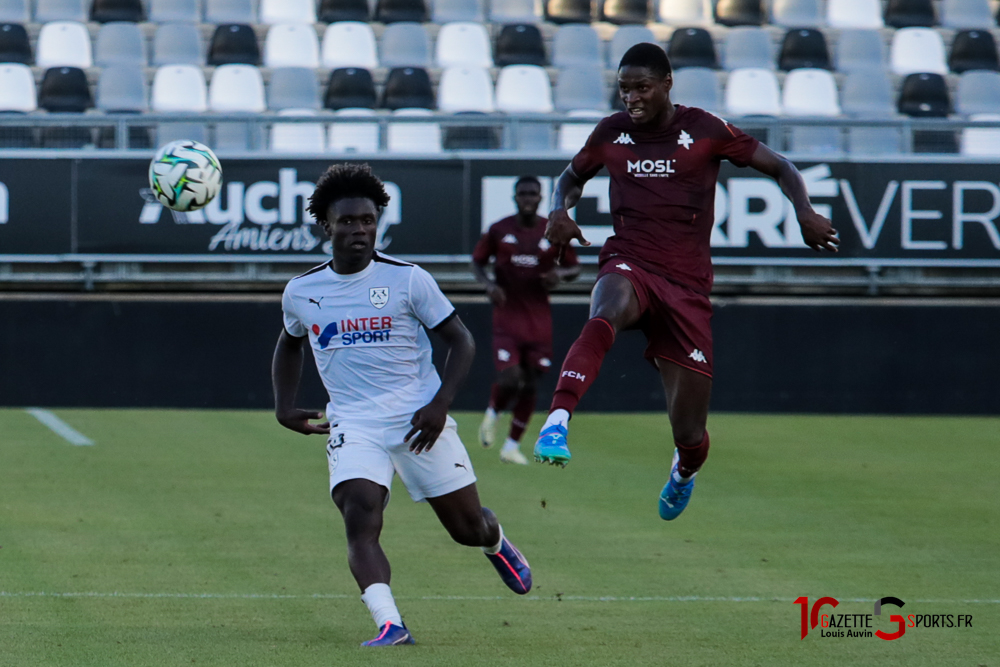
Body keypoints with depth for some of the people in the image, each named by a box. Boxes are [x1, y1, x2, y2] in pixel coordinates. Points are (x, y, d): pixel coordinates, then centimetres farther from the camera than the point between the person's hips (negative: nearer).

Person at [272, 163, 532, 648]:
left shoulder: (408, 279, -5)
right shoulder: (300, 292, 4)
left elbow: (461, 341, 0)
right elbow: (290, 345, 25)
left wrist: (440, 404, -13)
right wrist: (284, 409, 13)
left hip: (419, 420, -1)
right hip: (353, 424, 1)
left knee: (468, 528, 7)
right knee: (359, 520, -24)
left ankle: (494, 541, 45)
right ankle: (389, 625, -32)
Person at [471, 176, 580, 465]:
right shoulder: (499, 230, 0)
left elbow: (574, 267, 11)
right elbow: (477, 262, 9)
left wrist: (561, 273, -13)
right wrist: (488, 284, -11)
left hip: (539, 318, 2)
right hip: (507, 314, -2)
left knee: (530, 383, 4)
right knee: (510, 378, -17)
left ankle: (512, 446, 18)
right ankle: (492, 414, 17)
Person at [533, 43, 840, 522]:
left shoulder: (704, 131, 0)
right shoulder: (611, 133, 7)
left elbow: (779, 167, 7)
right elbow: (572, 177, 26)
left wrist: (804, 213, -12)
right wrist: (560, 212, 3)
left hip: (687, 285, -1)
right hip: (628, 266, 1)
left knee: (689, 434, 2)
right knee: (607, 312, -41)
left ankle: (684, 472, 40)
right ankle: (557, 421, -53)